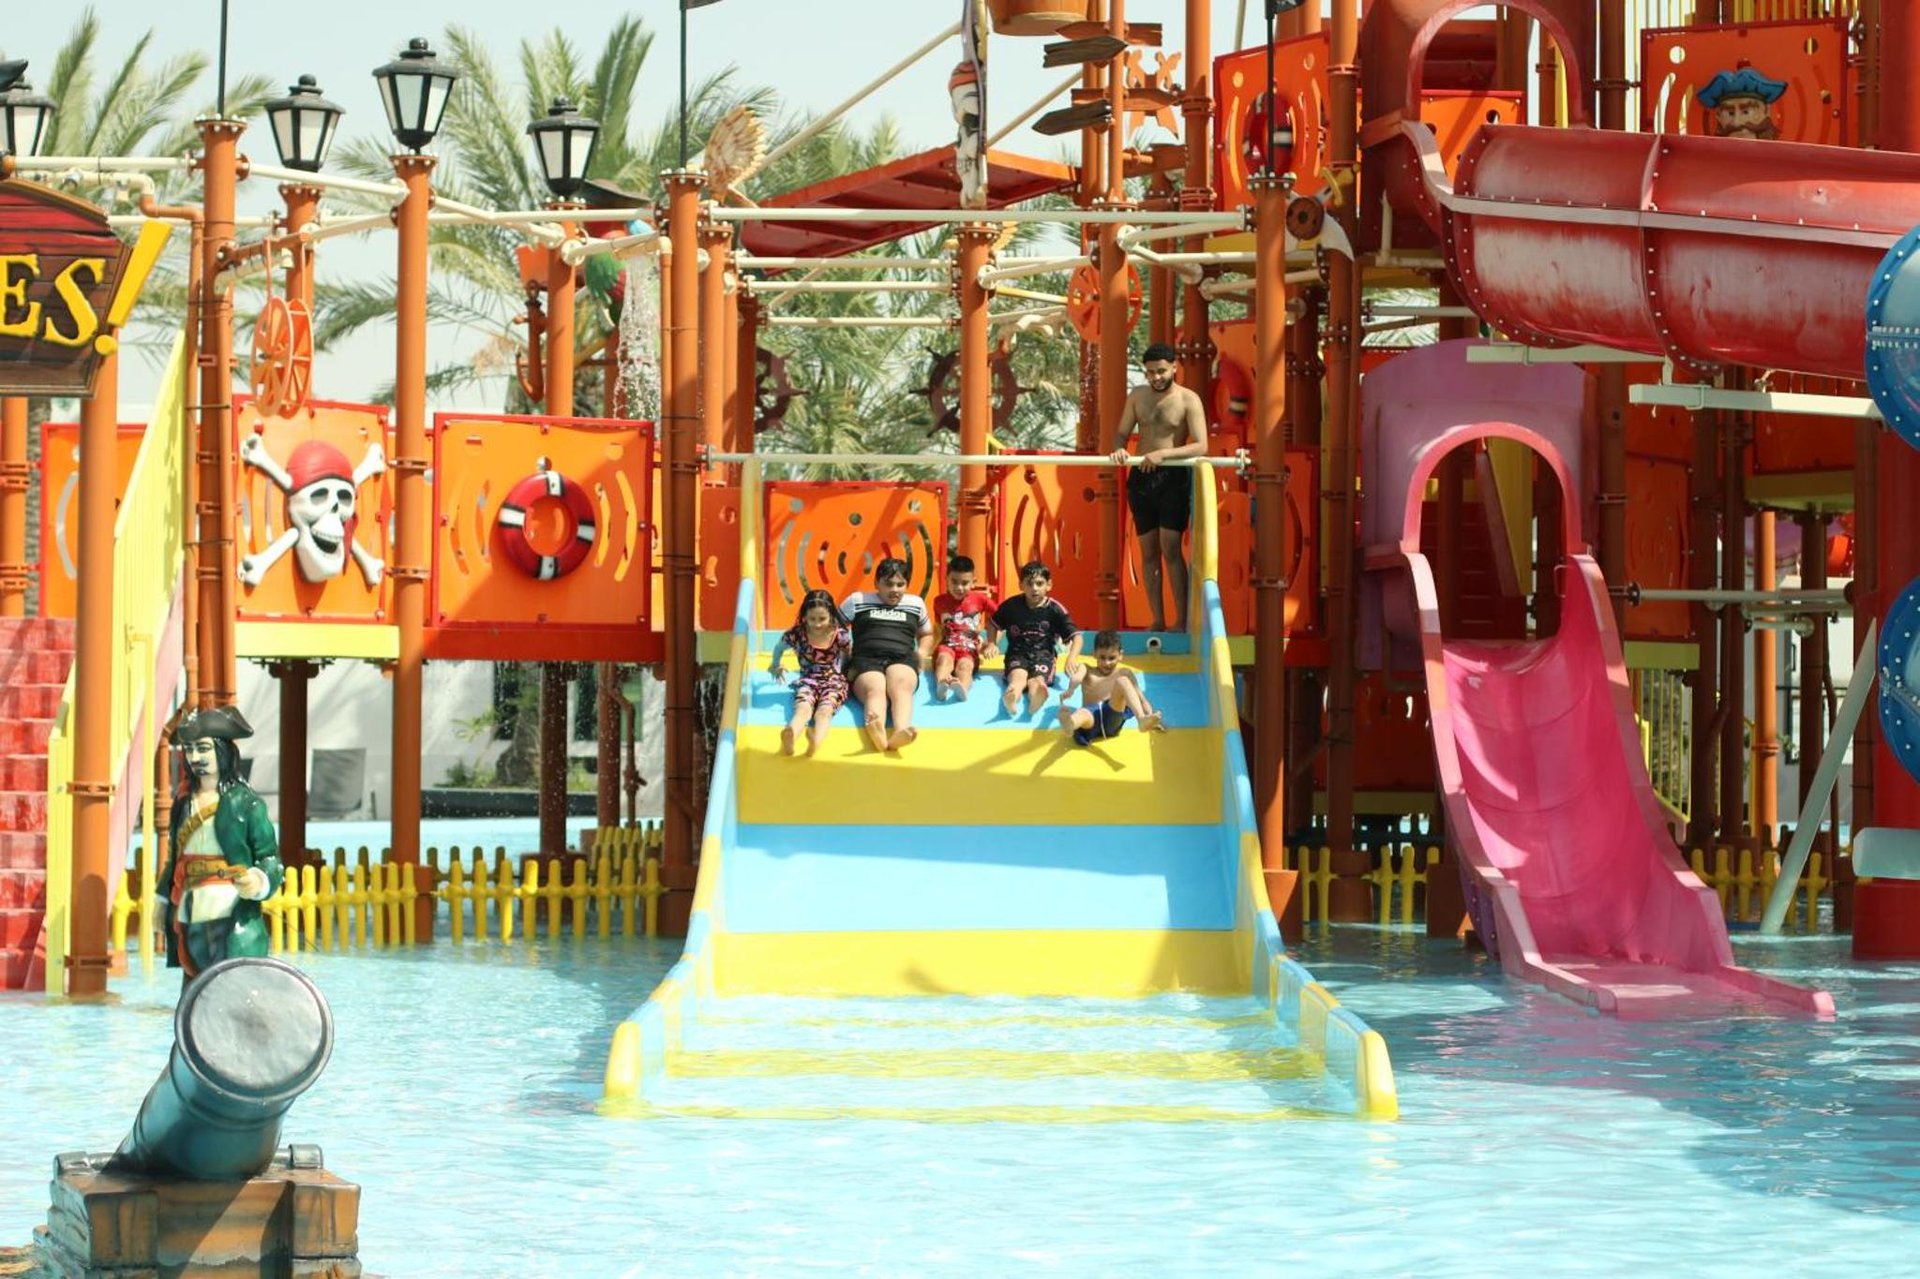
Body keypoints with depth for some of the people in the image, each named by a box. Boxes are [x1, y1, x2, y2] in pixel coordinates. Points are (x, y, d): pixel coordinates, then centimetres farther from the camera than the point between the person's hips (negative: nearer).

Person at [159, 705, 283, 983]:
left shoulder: (245, 802, -3)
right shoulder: (183, 803, 15)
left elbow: (270, 857, -4)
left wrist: (258, 881, -24)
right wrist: (163, 900, 22)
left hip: (233, 921, -6)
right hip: (191, 920, 6)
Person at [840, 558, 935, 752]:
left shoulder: (916, 603, 26)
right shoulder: (858, 600, 20)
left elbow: (927, 634, 39)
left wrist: (922, 651, 17)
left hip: (903, 660, 1)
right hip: (866, 660, -1)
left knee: (900, 686, -38)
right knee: (874, 690, -39)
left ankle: (900, 731, -70)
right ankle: (878, 733, -73)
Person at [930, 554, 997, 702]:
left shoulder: (980, 599, 7)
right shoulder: (940, 601, 12)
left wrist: (992, 644, 2)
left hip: (969, 647, -1)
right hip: (947, 645, 1)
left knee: (965, 665, -35)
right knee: (945, 658, -36)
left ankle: (962, 688, -71)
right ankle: (941, 684, -70)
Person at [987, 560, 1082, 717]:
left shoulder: (1055, 609, -2)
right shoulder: (1011, 605, 3)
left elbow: (1076, 636, -5)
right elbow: (993, 624, 21)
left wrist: (1072, 658, -23)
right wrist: (991, 644, 3)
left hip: (1043, 654, 0)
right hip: (1018, 653, 0)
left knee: (1037, 680, -35)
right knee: (1018, 675, -36)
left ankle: (1036, 699, -73)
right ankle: (1011, 698, -73)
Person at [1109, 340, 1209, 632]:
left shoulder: (1188, 400, -6)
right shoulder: (1138, 396, 9)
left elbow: (1201, 446, -14)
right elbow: (1121, 433, 15)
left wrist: (1163, 454, -24)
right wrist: (1118, 449, -8)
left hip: (1173, 476, -5)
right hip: (1141, 477, 5)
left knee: (1170, 548, -12)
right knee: (1148, 551, 5)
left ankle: (1181, 621, -9)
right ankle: (1157, 621, 9)